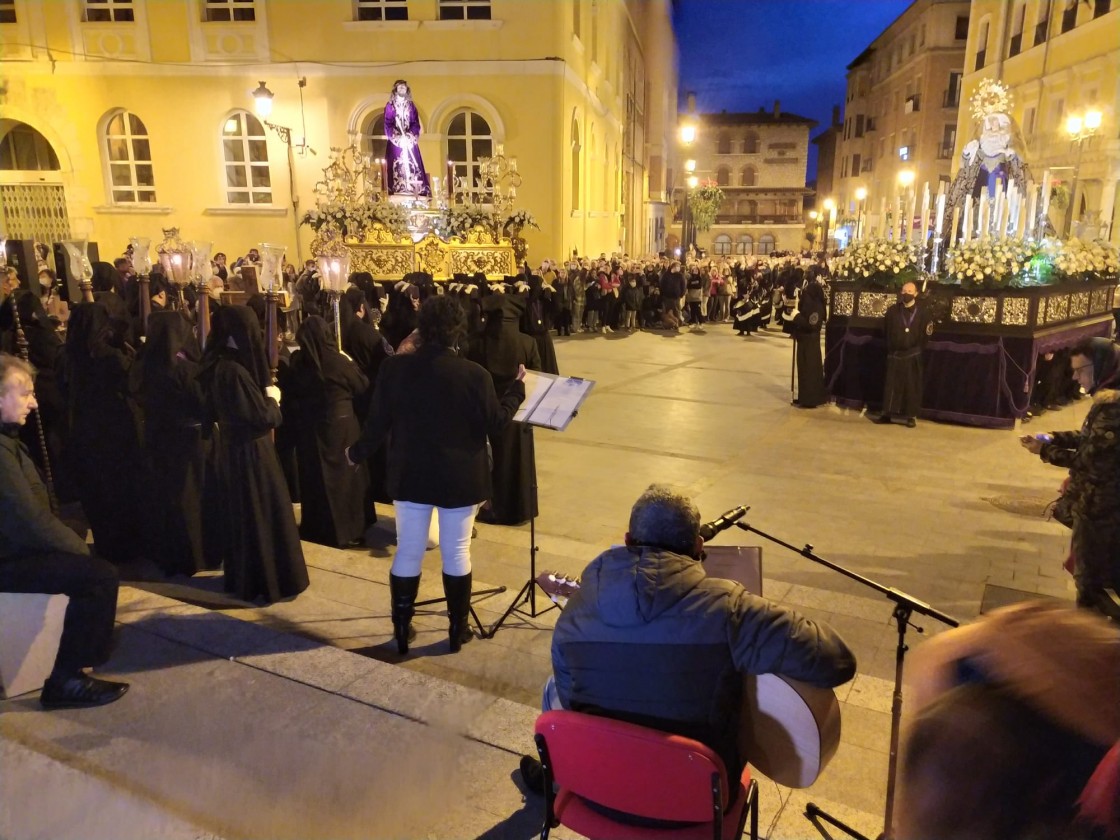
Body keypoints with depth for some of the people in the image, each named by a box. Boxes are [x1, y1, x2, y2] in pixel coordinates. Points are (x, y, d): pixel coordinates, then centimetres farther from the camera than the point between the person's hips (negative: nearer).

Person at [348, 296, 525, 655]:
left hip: (410, 476, 2)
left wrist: (357, 453, 16)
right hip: (460, 478, -2)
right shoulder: (474, 374, -15)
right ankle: (458, 630, 24)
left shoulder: (394, 367, -9)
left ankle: (401, 630, 26)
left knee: (407, 553, 14)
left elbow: (378, 422, -3)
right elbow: (495, 425, -7)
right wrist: (517, 388, 8)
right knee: (457, 553, 12)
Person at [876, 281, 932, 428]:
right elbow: (886, 329, 10)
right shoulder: (893, 310, 3)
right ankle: (887, 413, 10)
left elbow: (926, 333, 2)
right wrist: (890, 346, 6)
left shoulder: (921, 312, -2)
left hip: (912, 355, -2)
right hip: (894, 354, 2)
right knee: (891, 384, 5)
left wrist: (917, 348, 1)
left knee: (912, 386, 1)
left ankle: (911, 416, 6)